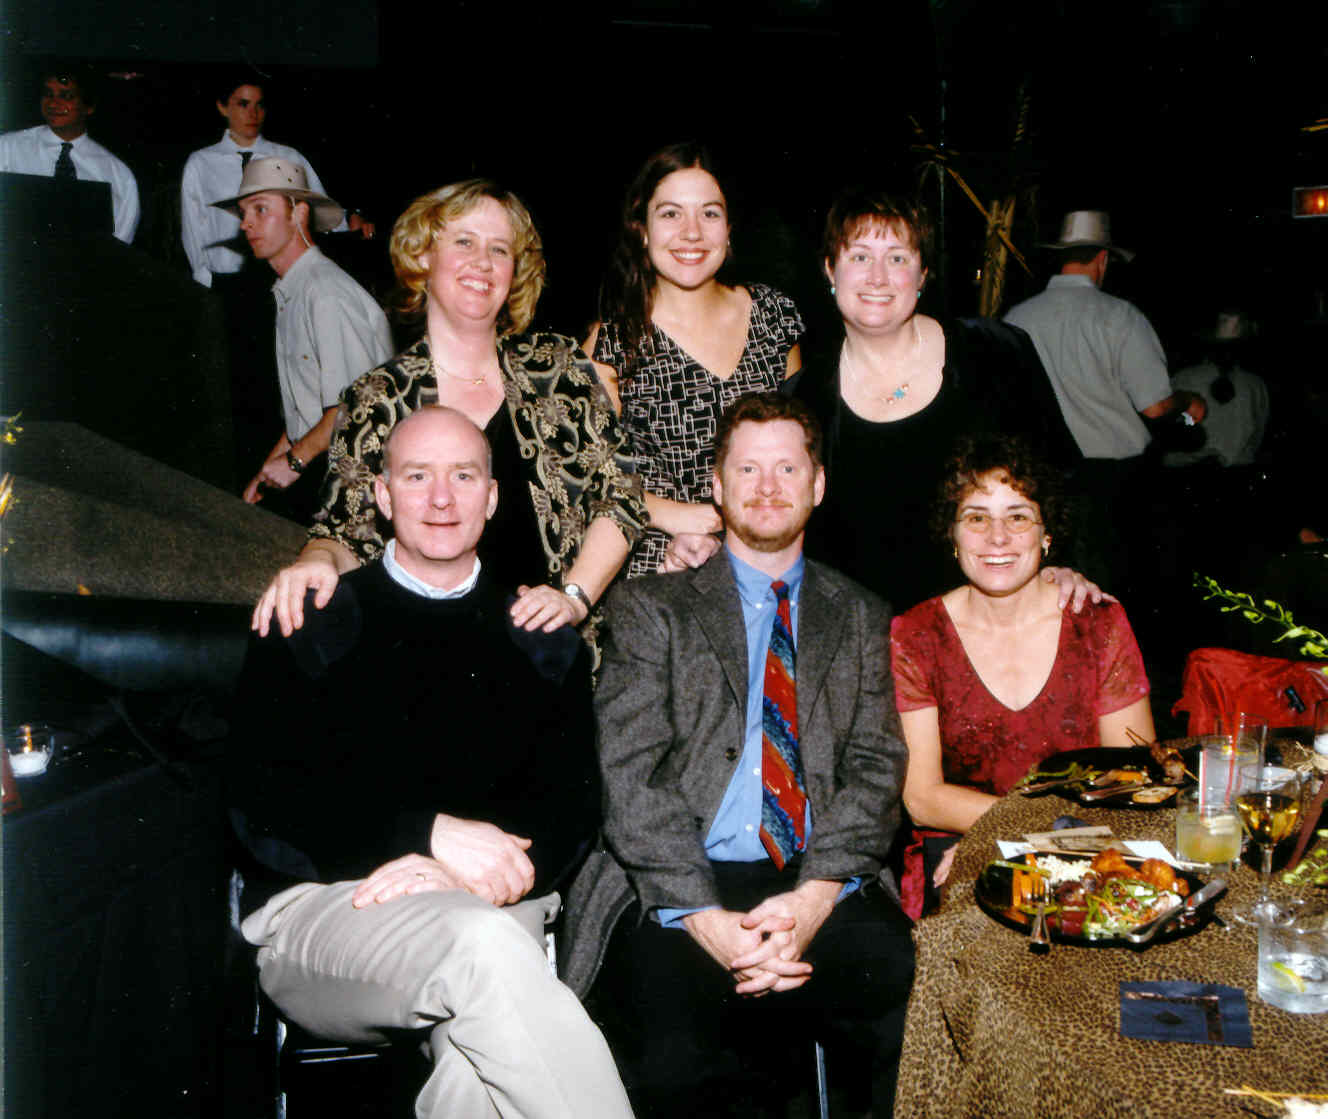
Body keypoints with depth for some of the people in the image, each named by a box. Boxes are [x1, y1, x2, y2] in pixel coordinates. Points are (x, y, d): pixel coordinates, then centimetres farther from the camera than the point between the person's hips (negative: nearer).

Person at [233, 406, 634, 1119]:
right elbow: (264, 809, -2)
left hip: (496, 907, 2)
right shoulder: (310, 628, 8)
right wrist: (431, 834, -14)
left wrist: (475, 873, -15)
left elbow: (571, 811, 7)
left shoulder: (544, 647, 15)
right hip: (321, 905, -1)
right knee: (483, 944, -35)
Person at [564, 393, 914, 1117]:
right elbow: (628, 775, -1)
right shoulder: (650, 609, 11)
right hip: (673, 888, -2)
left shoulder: (861, 620, 19)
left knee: (896, 975, -29)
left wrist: (815, 895, -12)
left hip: (821, 887, 2)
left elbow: (875, 769, 8)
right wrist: (707, 918, -15)